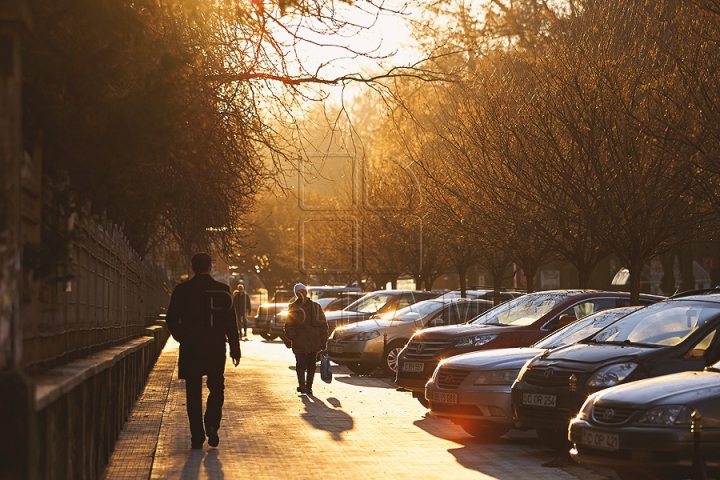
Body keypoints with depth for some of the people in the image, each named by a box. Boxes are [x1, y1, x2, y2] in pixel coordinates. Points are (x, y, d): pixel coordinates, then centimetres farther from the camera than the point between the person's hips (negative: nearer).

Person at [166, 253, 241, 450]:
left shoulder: (182, 290, -2)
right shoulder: (222, 290, -2)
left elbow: (172, 319, 0)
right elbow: (230, 322, -2)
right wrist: (235, 350, 3)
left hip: (190, 349, 0)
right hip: (216, 347, 0)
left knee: (193, 393, 6)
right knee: (216, 389, 15)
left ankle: (197, 436, 3)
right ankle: (212, 424, -5)